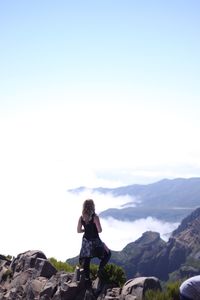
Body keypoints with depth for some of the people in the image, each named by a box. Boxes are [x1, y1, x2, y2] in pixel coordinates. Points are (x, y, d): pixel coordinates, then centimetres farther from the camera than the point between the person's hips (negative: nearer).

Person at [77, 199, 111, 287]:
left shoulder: (81, 218, -4)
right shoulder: (95, 217, -18)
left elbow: (78, 230, 2)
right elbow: (99, 230, -18)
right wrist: (95, 228, 3)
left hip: (86, 241, 4)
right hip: (95, 241, -4)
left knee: (86, 261, 13)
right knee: (107, 253, 17)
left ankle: (87, 279, 19)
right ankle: (100, 270, 5)